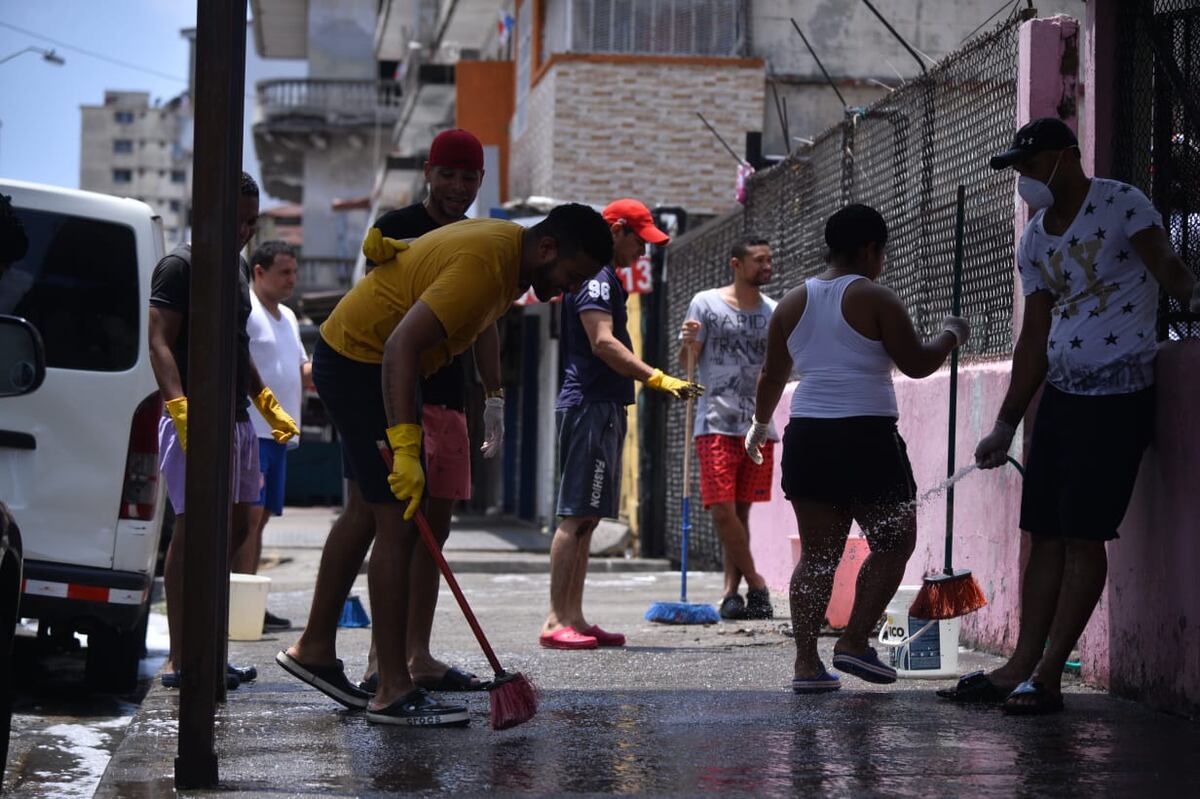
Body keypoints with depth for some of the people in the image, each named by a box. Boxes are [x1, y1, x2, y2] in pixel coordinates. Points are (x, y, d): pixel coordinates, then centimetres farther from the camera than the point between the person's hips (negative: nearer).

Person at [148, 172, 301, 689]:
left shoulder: (235, 267, 19)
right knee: (193, 529, -11)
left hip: (236, 418, 10)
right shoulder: (180, 266, -8)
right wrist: (180, 408, -30)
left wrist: (267, 404, 23)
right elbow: (159, 344, -17)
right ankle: (180, 658, -9)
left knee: (236, 527, 12)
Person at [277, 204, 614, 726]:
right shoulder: (483, 265, -27)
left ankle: (314, 651, 27)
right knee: (399, 522, -12)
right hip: (360, 363, -11)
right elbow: (401, 346, -36)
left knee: (368, 515, 17)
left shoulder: (506, 241, 4)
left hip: (355, 358, 11)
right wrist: (406, 447, -40)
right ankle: (394, 692, -10)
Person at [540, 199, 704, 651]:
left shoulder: (605, 278, 22)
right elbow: (603, 343, -23)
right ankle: (556, 622, -12)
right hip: (590, 407, -11)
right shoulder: (595, 278, -11)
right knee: (576, 516, -11)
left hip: (603, 407, 11)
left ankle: (573, 618, 12)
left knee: (586, 518, 10)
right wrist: (659, 380, -27)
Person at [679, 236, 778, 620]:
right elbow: (687, 362, 1)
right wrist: (689, 342, -19)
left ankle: (732, 591, 10)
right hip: (716, 423, -3)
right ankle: (755, 584, 1)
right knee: (722, 509, -11)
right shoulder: (706, 303, 0)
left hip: (759, 425, 4)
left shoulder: (774, 312, 10)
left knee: (741, 509, 6)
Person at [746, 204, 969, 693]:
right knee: (894, 543, 8)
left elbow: (772, 376, 19)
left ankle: (806, 662, 3)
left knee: (817, 554, 9)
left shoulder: (793, 303, 12)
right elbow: (917, 364, -4)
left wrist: (760, 424, 35)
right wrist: (951, 335, 14)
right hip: (865, 437, -6)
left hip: (807, 438, 6)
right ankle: (853, 642, -1)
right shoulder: (875, 299, -6)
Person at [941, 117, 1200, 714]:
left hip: (1118, 397, -7)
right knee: (1044, 533, 8)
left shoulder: (1120, 204, -8)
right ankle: (1022, 666, 14)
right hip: (1059, 394, 7)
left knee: (1083, 536, -6)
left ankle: (1047, 677, -3)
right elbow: (1035, 336, 14)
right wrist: (1005, 426, 12)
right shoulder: (1035, 240, 11)